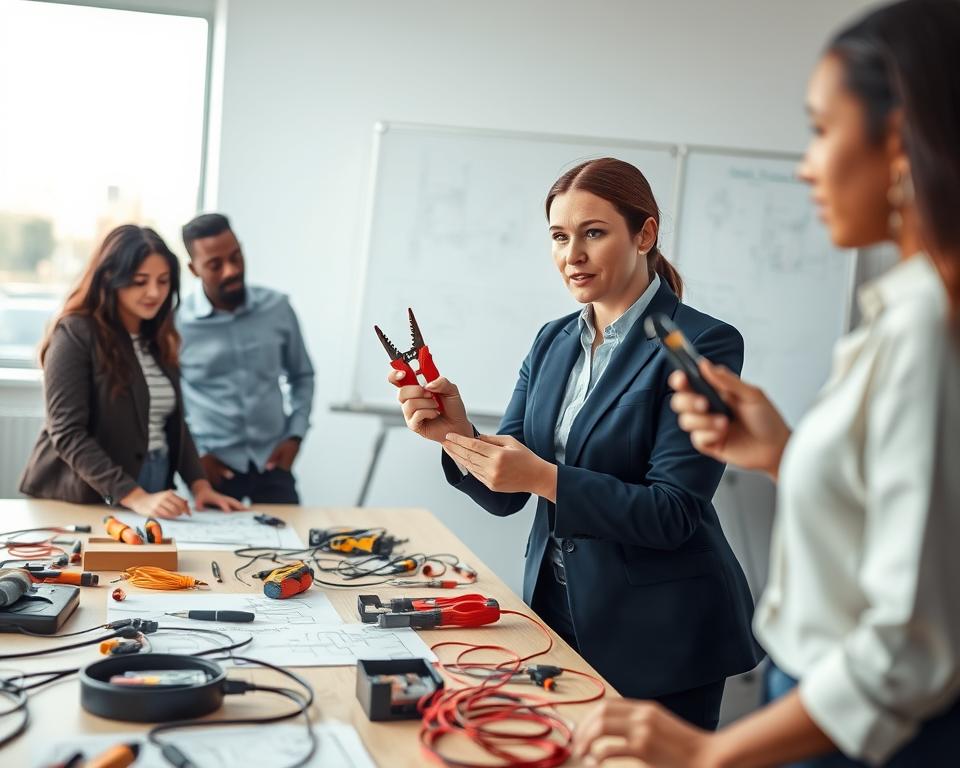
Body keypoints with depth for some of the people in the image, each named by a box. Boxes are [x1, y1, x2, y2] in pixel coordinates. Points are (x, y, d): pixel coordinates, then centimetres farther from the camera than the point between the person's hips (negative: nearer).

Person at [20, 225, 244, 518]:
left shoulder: (158, 340, 10)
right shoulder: (75, 334, -10)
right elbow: (67, 434, -17)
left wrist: (199, 483, -1)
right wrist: (134, 497, -24)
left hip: (152, 495, 5)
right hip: (83, 502, -5)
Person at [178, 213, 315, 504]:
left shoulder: (277, 308, 1)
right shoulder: (177, 322, -8)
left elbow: (302, 376, 13)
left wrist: (295, 436, 3)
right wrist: (194, 453, -5)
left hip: (271, 462, 2)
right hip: (214, 466, -2)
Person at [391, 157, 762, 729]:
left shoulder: (703, 344, -14)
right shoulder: (553, 342, 5)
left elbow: (673, 512, -19)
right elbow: (506, 494, 4)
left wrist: (544, 478, -27)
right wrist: (456, 434, -15)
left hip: (658, 635, -6)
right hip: (557, 611, 6)